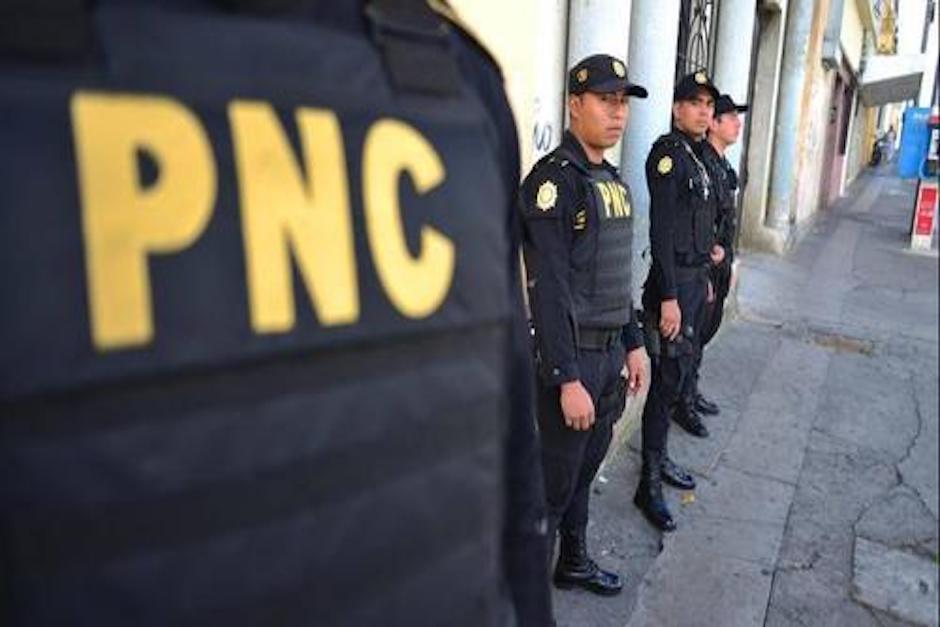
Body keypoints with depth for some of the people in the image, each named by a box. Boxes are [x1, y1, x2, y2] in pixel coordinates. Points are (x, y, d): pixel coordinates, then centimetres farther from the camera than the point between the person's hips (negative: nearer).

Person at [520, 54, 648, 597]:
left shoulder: (614, 180, 12)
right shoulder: (554, 180, -16)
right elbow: (548, 289, -21)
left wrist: (634, 343, 16)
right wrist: (567, 379, -22)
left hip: (610, 350, 8)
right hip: (573, 355, -8)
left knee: (586, 470, 21)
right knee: (554, 482, 4)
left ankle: (574, 562, 39)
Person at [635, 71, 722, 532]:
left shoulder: (697, 157, 14)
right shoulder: (668, 152, -13)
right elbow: (662, 229, -21)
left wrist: (709, 250, 9)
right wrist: (668, 298, -24)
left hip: (697, 278, 9)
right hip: (675, 283, -9)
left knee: (683, 365, 16)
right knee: (668, 377, -6)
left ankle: (661, 459, 31)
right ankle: (649, 484, 4)